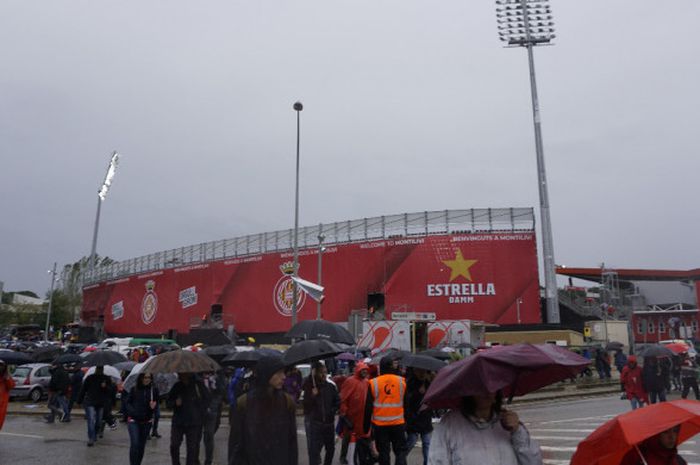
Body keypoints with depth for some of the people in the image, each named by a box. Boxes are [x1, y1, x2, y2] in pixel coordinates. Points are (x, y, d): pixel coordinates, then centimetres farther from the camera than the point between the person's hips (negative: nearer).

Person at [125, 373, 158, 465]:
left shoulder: (154, 390, -1)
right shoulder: (134, 389, -3)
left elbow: (156, 404, 6)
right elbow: (128, 402, 2)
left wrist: (153, 406, -18)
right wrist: (133, 412, -14)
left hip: (146, 421, 2)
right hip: (133, 420, -2)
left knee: (142, 445, 10)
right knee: (135, 444, -12)